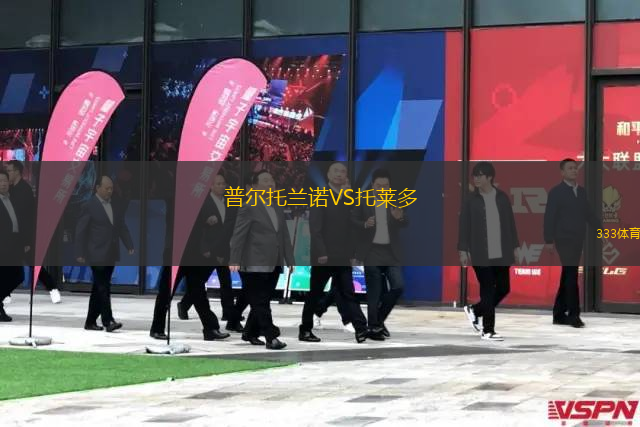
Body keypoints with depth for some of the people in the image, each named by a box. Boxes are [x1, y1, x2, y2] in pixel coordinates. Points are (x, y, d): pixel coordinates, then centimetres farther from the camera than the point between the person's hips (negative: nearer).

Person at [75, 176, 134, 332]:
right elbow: (80, 230, -7)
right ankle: (108, 321, -14)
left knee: (99, 289, 10)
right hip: (97, 255, -6)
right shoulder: (89, 206, -7)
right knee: (103, 288, -11)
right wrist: (79, 254, -11)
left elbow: (122, 228, 12)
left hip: (111, 255, 6)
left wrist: (130, 246, -1)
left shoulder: (116, 206, 12)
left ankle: (91, 322, 16)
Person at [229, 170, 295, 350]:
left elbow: (285, 236, 17)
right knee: (260, 303, -5)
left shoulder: (278, 209, 16)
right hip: (255, 266, -7)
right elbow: (238, 235, -12)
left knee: (263, 302, 12)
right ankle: (271, 338, -6)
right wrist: (234, 260, -20)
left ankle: (250, 333, 27)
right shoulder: (249, 207, -6)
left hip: (273, 266, 7)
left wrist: (290, 260, 10)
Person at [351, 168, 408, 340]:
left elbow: (406, 223, -7)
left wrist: (400, 217, -31)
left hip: (391, 252, 3)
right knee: (374, 292, -1)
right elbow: (353, 220, -3)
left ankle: (379, 319, 16)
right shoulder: (363, 201, -3)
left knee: (398, 286, -4)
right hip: (372, 252, -2)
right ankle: (374, 327, 10)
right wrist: (365, 224, -24)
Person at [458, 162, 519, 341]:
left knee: (503, 288, 6)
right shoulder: (470, 200, -1)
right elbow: (464, 226, -2)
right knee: (488, 291, -2)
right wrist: (463, 250, -8)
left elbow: (510, 223, 9)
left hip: (501, 253, 3)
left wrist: (515, 246, 8)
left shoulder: (502, 197, 5)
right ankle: (488, 330, 7)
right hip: (481, 255, -3)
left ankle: (475, 310, 27)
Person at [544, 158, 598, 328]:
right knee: (571, 276, -11)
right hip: (564, 239, -7)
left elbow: (588, 214, 14)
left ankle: (559, 314, 16)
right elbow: (549, 217, -9)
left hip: (578, 240, 7)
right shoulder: (556, 192, -6)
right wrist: (549, 240, -14)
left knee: (568, 276, 10)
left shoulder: (582, 191, 12)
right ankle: (573, 315, -9)